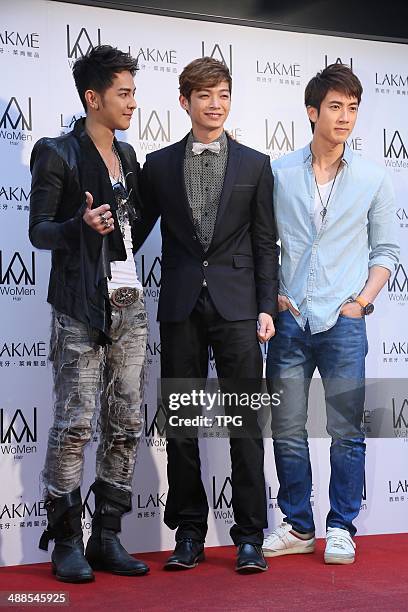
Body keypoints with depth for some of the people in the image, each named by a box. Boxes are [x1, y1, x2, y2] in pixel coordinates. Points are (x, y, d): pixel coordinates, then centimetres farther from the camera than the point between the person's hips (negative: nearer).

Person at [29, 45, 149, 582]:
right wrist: (81, 225, -22)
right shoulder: (57, 154, -3)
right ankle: (66, 542, 1)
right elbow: (39, 230, -7)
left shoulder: (127, 155, 17)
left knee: (126, 423, 5)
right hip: (81, 306, -7)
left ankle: (107, 537, 13)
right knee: (74, 422, -9)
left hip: (128, 302, 7)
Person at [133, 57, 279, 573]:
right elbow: (138, 232, 11)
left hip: (237, 307, -1)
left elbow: (265, 244, 6)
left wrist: (266, 308, -2)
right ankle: (189, 533, 15)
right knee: (180, 425, 5)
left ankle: (249, 536, 6)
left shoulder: (255, 165, 8)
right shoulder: (159, 165, 9)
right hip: (181, 307, 1)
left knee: (245, 423, -2)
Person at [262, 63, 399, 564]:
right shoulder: (279, 173, 5)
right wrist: (270, 295, 0)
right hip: (290, 319, 1)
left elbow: (385, 250, 8)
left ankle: (341, 528, 15)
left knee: (346, 432, 2)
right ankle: (298, 526, 19)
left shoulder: (372, 179, 4)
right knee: (287, 430, 6)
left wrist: (362, 300, -3)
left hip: (343, 322, -1)